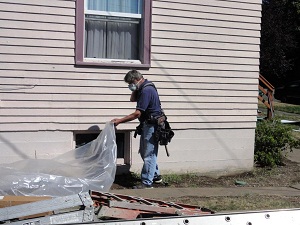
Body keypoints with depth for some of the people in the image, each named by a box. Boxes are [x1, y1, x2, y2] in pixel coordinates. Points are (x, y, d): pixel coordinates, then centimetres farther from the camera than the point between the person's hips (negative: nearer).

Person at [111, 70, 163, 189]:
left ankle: (147, 182, 0)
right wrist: (135, 89, 2)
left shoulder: (146, 90, -22)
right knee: (145, 152, 19)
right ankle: (156, 175, 29)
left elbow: (137, 113, -24)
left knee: (148, 154, -5)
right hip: (147, 125, 11)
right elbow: (132, 99, 21)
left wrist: (119, 121, -20)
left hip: (151, 125, -11)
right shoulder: (143, 88, 10)